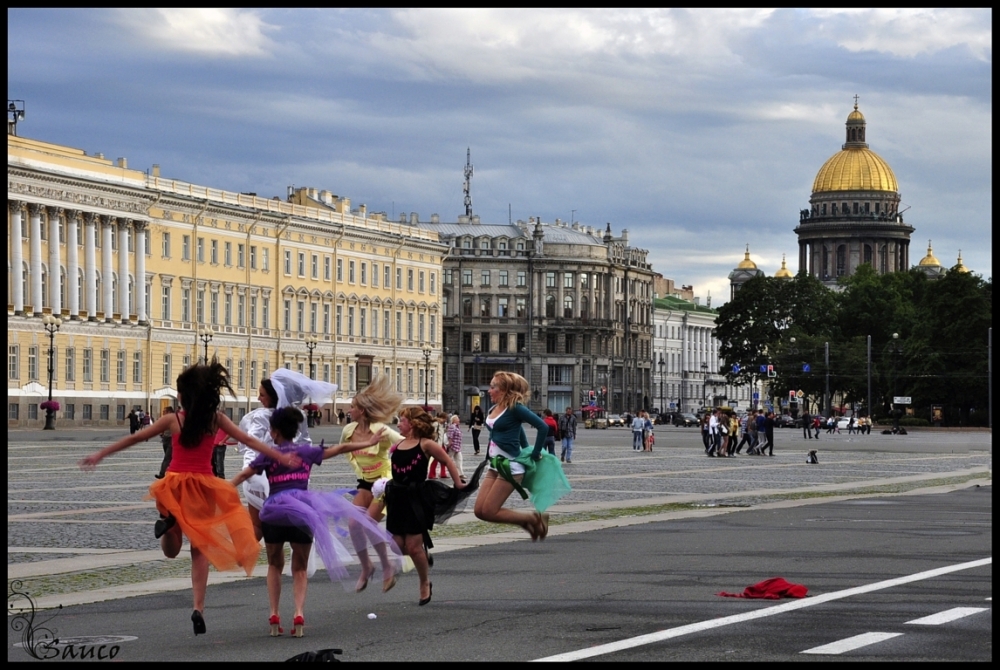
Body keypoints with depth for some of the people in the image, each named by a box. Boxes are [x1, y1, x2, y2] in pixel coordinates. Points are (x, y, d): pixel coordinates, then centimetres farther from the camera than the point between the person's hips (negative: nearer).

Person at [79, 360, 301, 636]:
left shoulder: (173, 420, -3)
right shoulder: (216, 419, -2)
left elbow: (135, 438, 1)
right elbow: (249, 440, 1)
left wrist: (100, 455, 8)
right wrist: (281, 457, 7)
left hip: (175, 487, 0)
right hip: (204, 487, 1)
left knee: (171, 550, 15)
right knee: (200, 550, 8)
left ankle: (167, 522, -18)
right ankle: (198, 608, -4)